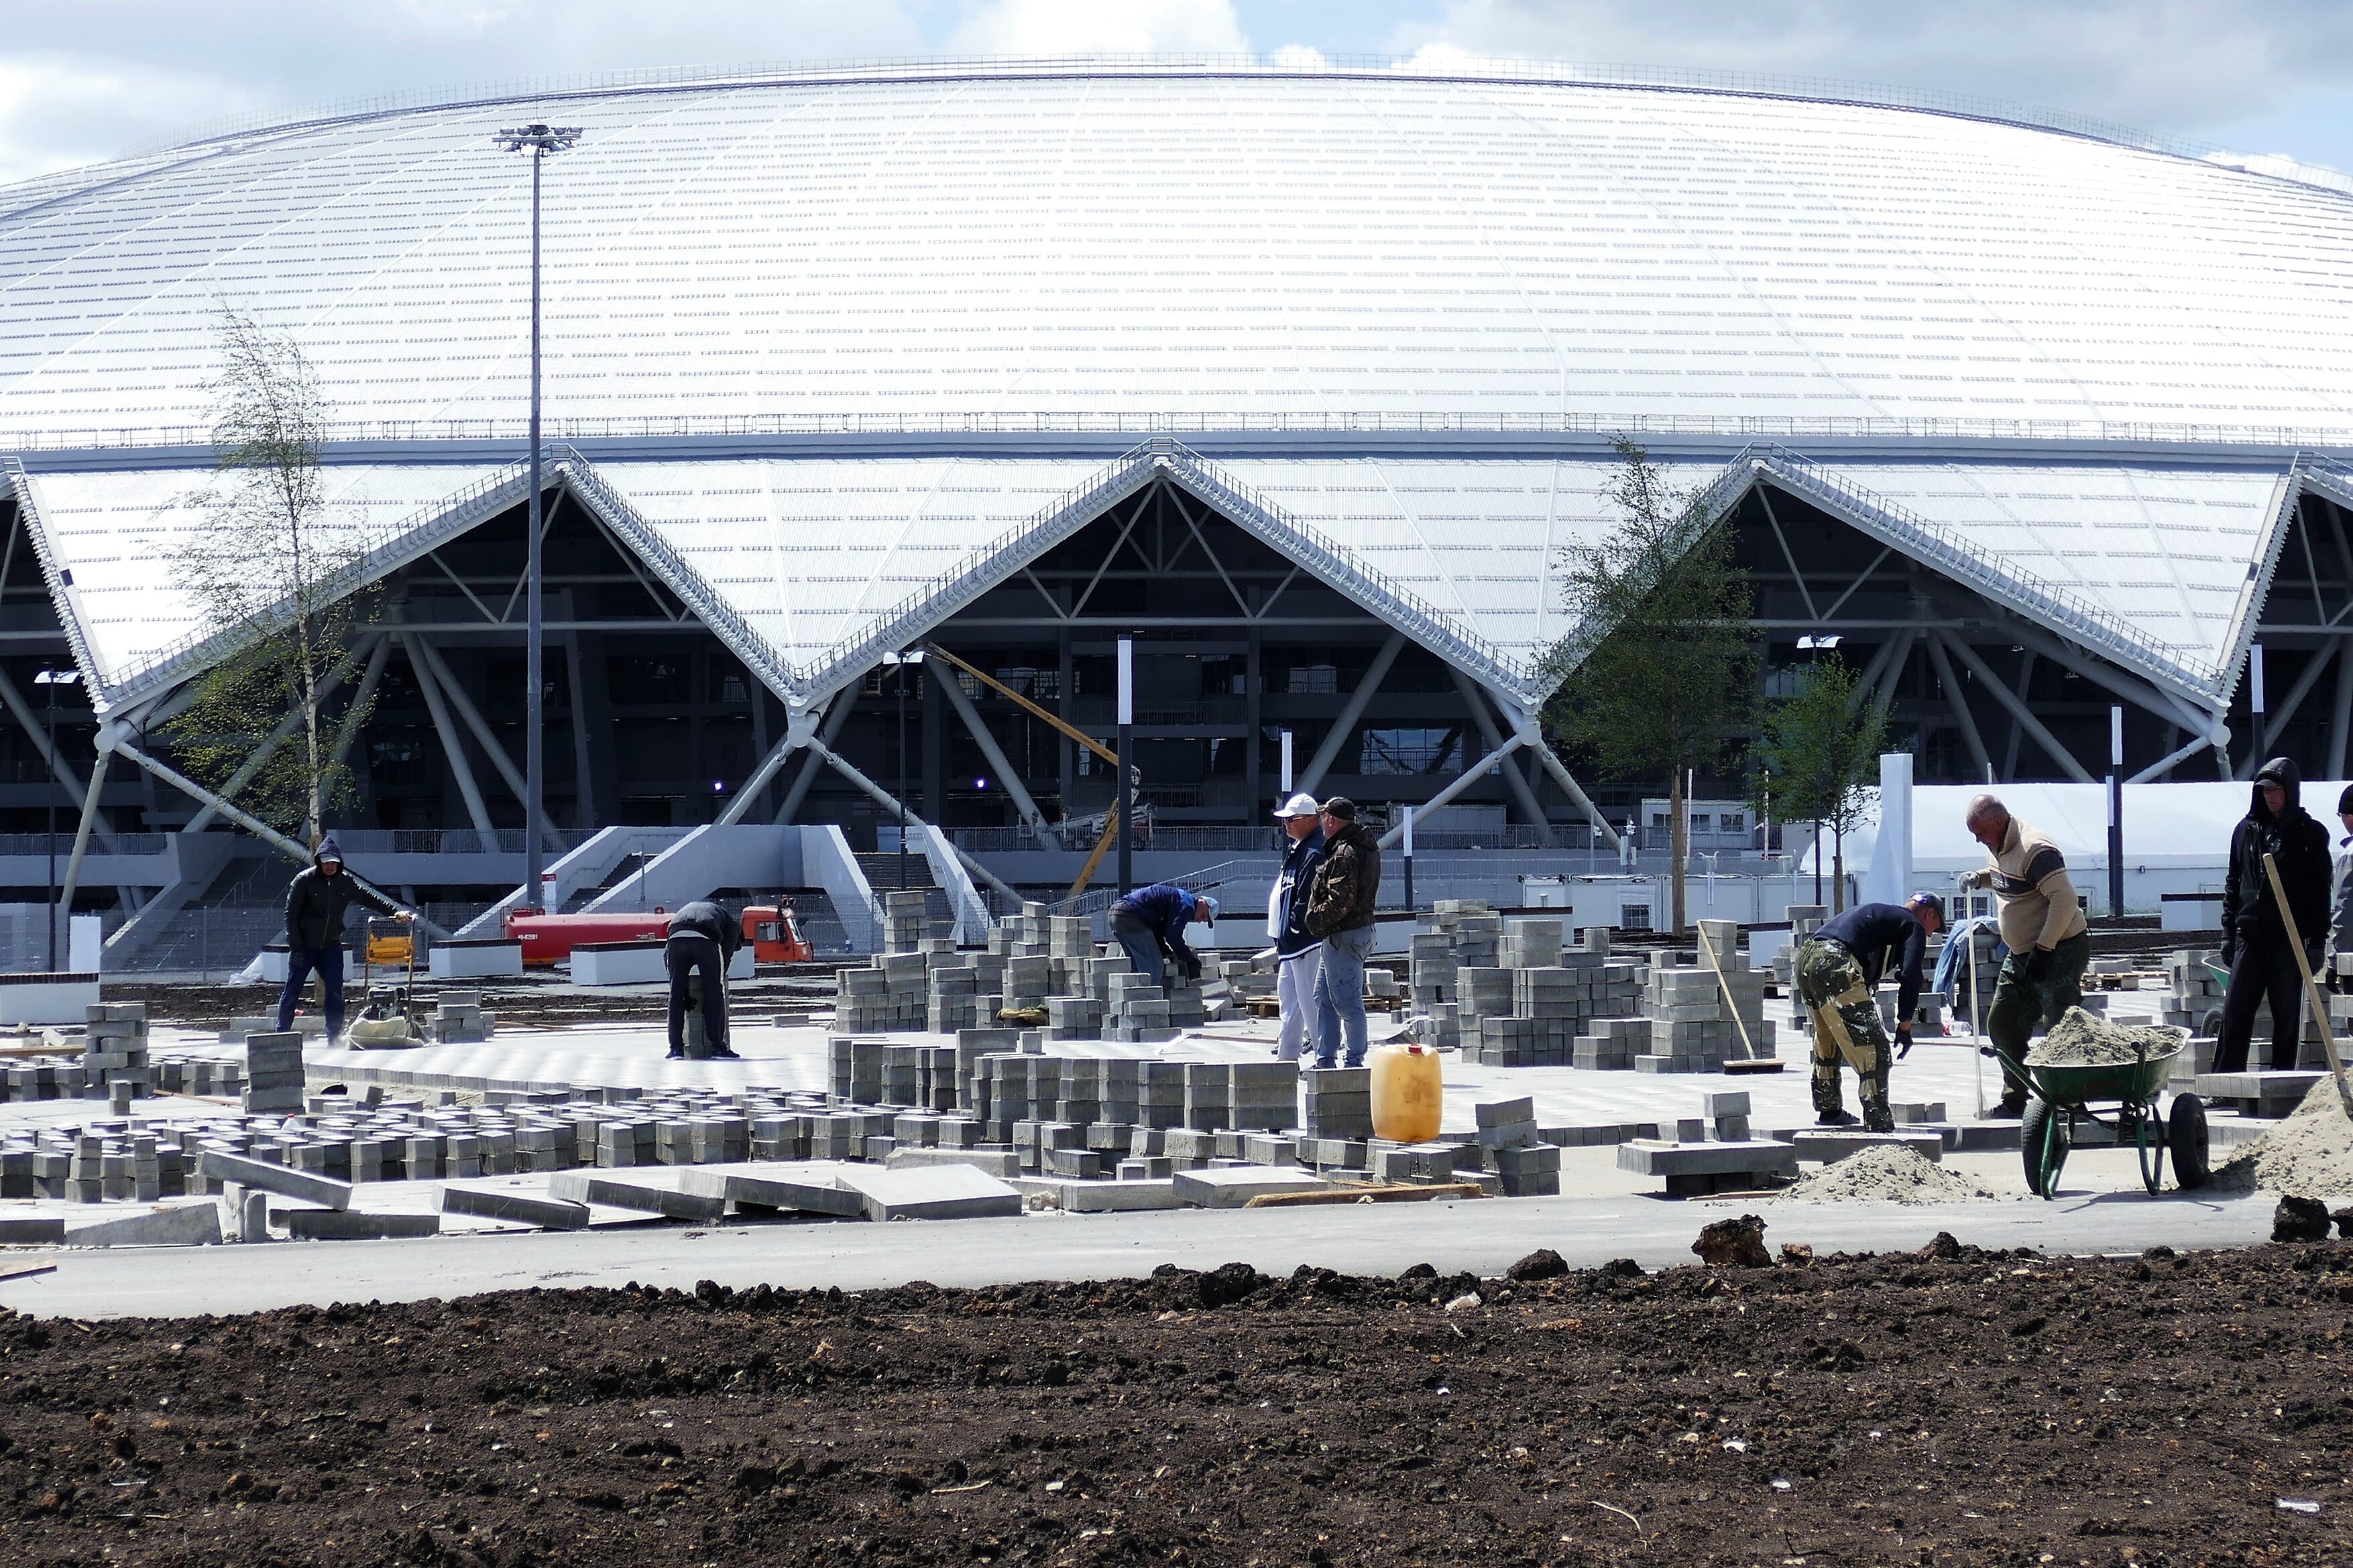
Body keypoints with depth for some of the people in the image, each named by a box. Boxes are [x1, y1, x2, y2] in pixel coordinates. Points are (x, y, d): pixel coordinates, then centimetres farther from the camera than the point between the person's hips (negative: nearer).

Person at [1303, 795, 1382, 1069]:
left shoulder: (1344, 854, -19)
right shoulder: (1368, 846, 13)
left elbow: (1340, 901, -24)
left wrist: (1316, 921, -11)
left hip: (1343, 935, -11)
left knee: (1347, 1000, -4)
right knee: (1324, 997, 17)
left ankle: (1355, 1061, 0)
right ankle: (1325, 1059, 20)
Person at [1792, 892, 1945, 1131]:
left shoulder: (1880, 913, 35)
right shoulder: (1913, 926, 9)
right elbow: (1910, 976, -3)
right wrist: (1905, 1026, 3)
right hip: (1835, 965, -9)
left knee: (1827, 1040, 30)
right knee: (1874, 1049, -8)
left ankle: (1828, 1110, 42)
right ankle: (1880, 1127, -13)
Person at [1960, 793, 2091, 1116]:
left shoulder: (2034, 851, -22)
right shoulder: (2000, 848, 8)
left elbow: (2065, 899, -27)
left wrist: (2043, 949, -27)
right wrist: (1980, 878, 7)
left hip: (2061, 952, -10)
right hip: (2022, 954, 10)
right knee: (2002, 1023, 9)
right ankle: (2014, 1099, 17)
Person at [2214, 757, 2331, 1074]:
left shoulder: (2310, 834, 2)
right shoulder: (2247, 830, 11)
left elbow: (2320, 891, 0)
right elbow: (2233, 885, 15)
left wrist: (2317, 941, -6)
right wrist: (2228, 934, 9)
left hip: (2290, 939, -2)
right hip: (2250, 936, 3)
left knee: (2287, 1017, 3)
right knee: (2235, 1013, -3)